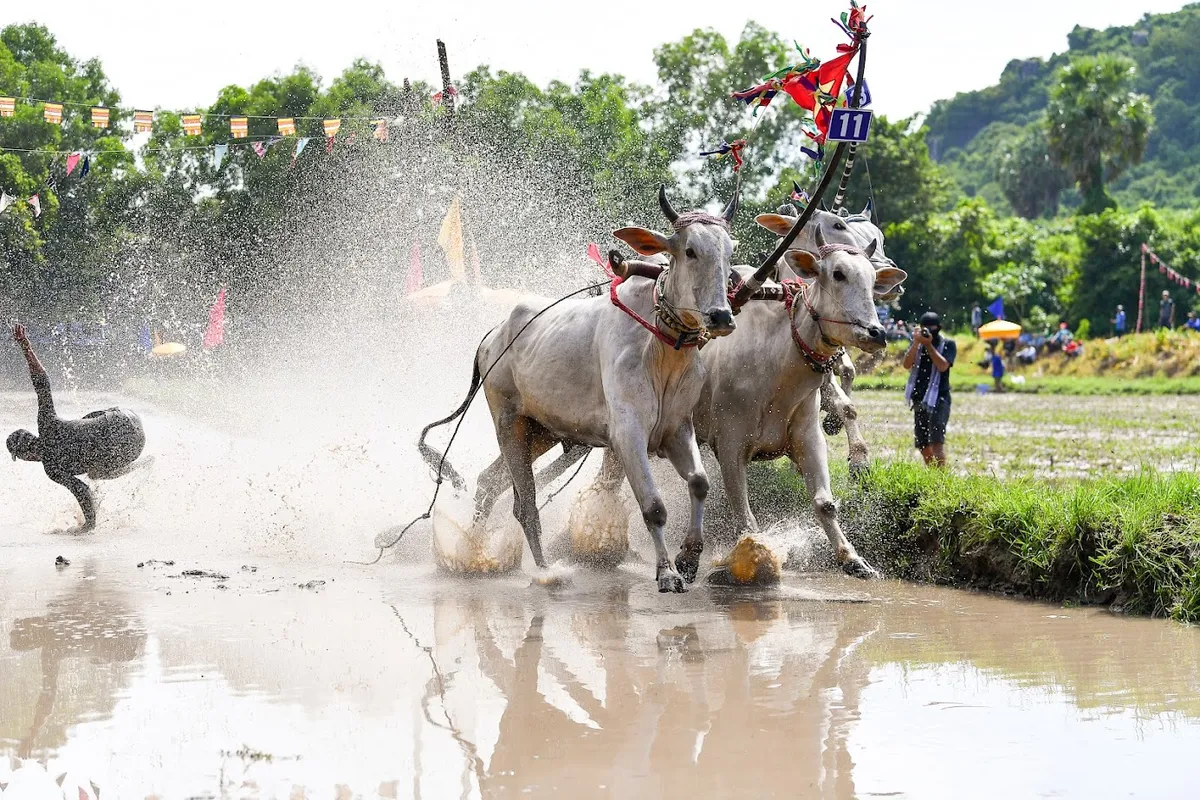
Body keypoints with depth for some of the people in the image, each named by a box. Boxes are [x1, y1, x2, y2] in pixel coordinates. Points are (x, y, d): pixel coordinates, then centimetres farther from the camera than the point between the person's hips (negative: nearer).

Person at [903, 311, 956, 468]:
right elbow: (907, 364, -4)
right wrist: (916, 343, -15)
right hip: (919, 399, 5)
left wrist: (928, 344, -16)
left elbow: (943, 366, -15)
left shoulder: (948, 344, 0)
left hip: (939, 398, -5)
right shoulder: (917, 344, 11)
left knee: (937, 442, -19)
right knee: (922, 445, 10)